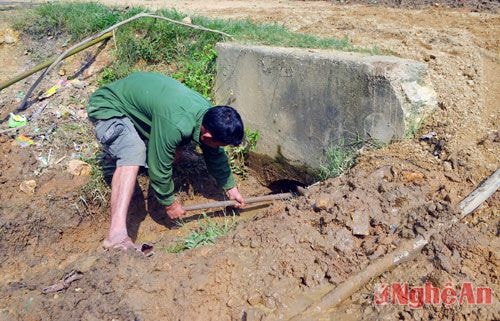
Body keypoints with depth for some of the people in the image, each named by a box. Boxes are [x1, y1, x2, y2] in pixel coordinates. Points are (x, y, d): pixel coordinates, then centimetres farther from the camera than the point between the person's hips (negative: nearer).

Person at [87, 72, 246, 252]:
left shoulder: (208, 113, -12)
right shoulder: (175, 125, -39)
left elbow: (216, 156, 4)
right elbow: (159, 168, -27)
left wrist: (230, 187, 12)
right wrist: (169, 203, -12)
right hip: (107, 107, -8)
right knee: (133, 155, -33)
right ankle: (117, 234, -39)